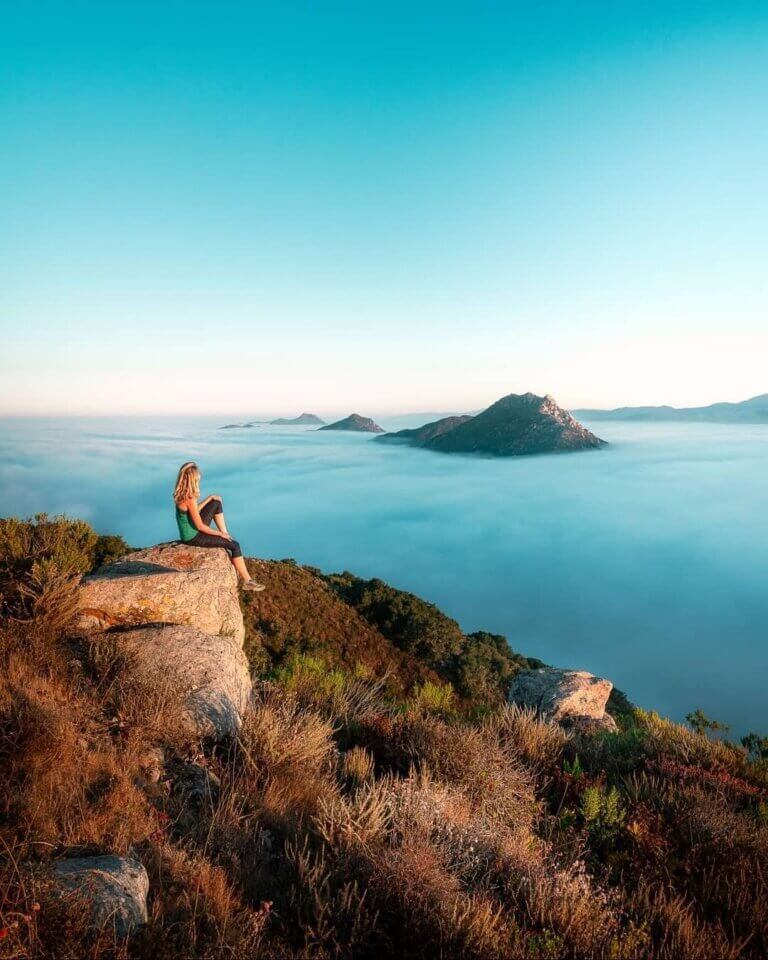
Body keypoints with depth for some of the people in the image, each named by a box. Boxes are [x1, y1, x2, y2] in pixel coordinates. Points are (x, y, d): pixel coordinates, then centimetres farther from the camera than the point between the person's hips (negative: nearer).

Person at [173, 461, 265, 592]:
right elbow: (200, 526, -23)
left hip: (191, 531, 9)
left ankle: (226, 534, 17)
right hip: (193, 537, -9)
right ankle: (246, 581, 3)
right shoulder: (189, 499, -29)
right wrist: (219, 534, -10)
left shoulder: (181, 493, -2)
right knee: (234, 545, -5)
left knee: (217, 503, 13)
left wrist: (210, 498, 10)